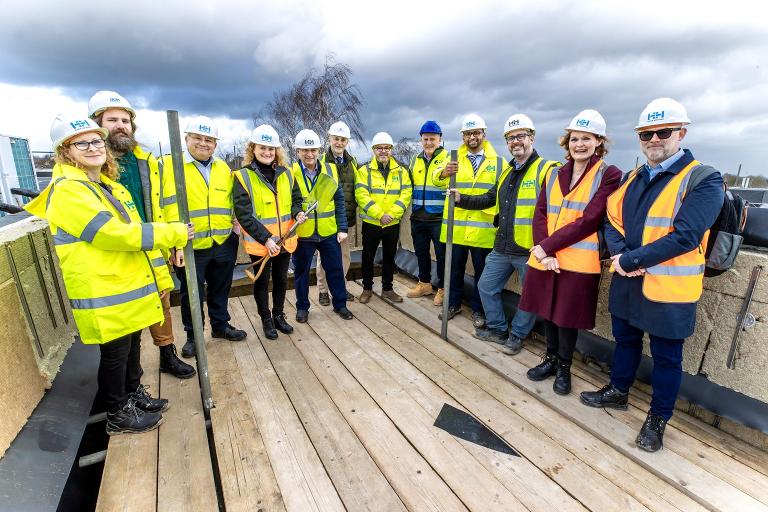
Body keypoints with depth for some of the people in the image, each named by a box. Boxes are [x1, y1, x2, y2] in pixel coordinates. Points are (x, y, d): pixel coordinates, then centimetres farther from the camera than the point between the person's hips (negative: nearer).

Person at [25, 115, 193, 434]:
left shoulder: (110, 186, 14)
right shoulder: (67, 191, -14)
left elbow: (136, 232, 15)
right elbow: (113, 233, -25)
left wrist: (160, 275, 13)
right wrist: (173, 233, -21)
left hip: (130, 287, 8)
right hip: (104, 295, -8)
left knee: (132, 345, 21)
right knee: (115, 354, 7)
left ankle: (134, 394, 40)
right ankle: (118, 415, 26)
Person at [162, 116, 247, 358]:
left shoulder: (224, 168, 11)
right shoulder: (169, 165, -5)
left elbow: (232, 201, 18)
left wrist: (235, 223, 6)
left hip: (224, 244, 4)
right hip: (189, 246, -4)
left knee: (220, 289, 19)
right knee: (191, 293, 10)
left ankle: (220, 325, 38)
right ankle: (193, 336, 28)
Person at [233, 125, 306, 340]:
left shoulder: (285, 173, 4)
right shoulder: (243, 177, -10)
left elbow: (296, 199, 15)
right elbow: (244, 215, -15)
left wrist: (297, 212, -8)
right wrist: (265, 238, -20)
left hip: (284, 239, 4)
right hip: (259, 242, -4)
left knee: (281, 279, 17)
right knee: (262, 281, 11)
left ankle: (278, 315, 36)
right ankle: (266, 319, 30)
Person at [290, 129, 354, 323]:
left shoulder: (330, 170, 1)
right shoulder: (291, 173, -6)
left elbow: (339, 201, 3)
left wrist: (342, 228, -1)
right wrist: (295, 213, -20)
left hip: (329, 232, 2)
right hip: (302, 233, -2)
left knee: (335, 269, 11)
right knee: (301, 271, 12)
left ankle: (340, 303, 30)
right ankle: (302, 307, 31)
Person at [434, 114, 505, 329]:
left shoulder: (498, 162, 7)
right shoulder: (454, 161, 8)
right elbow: (438, 181, -11)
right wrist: (443, 174, -34)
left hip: (484, 228, 0)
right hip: (456, 227, 1)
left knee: (482, 271, 9)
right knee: (455, 268, 11)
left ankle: (478, 309, 25)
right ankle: (453, 304, 29)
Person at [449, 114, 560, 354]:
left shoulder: (546, 169, -10)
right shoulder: (508, 172, 15)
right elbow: (489, 199, 22)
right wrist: (461, 199, 9)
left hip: (529, 251, -7)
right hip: (502, 248, 7)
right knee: (486, 286, 14)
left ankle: (516, 336, 29)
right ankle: (497, 329, 31)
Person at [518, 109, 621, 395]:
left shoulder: (608, 175, -3)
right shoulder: (553, 174, 12)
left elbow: (588, 221, -14)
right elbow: (540, 214, 3)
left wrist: (546, 246, -17)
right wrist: (544, 251, -13)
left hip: (578, 263, -4)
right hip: (545, 259, 4)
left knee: (567, 317, 7)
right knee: (547, 312, 14)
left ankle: (564, 367, 30)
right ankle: (551, 359, 36)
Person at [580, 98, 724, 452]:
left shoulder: (703, 179, -11)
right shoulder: (633, 178, 10)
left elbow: (685, 236, -22)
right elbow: (613, 220, 7)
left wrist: (630, 260, -22)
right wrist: (618, 255, -12)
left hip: (669, 288, -6)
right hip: (627, 281, 6)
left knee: (666, 356, 11)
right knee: (625, 339, 22)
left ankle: (657, 418, 30)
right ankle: (617, 392, 42)